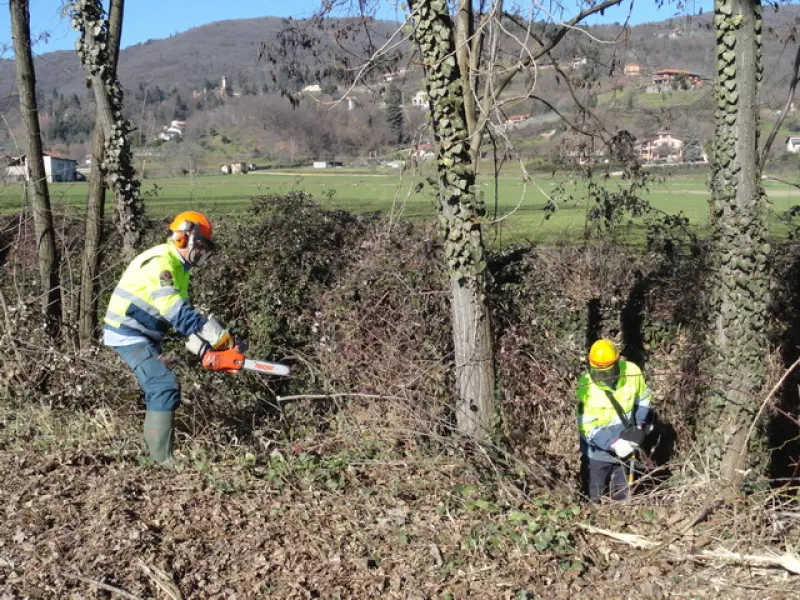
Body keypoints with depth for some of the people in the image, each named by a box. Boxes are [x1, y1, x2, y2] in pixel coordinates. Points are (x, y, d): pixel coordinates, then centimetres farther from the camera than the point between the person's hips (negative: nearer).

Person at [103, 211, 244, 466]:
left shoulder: (179, 268, 10)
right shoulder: (159, 263, -22)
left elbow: (182, 315, 9)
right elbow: (178, 313, -31)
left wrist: (205, 351, -4)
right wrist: (221, 337, -28)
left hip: (145, 336, 11)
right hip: (128, 334, -11)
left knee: (158, 388, 16)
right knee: (165, 386, -18)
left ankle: (154, 450, 28)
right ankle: (163, 458, -16)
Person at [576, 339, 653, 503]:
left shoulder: (632, 372, -18)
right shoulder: (585, 386, -28)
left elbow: (643, 399, 2)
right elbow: (587, 427, -25)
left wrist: (639, 425, -7)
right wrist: (613, 443, -33)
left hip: (627, 446, 3)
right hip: (598, 451, -3)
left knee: (623, 496, 26)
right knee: (593, 498, 15)